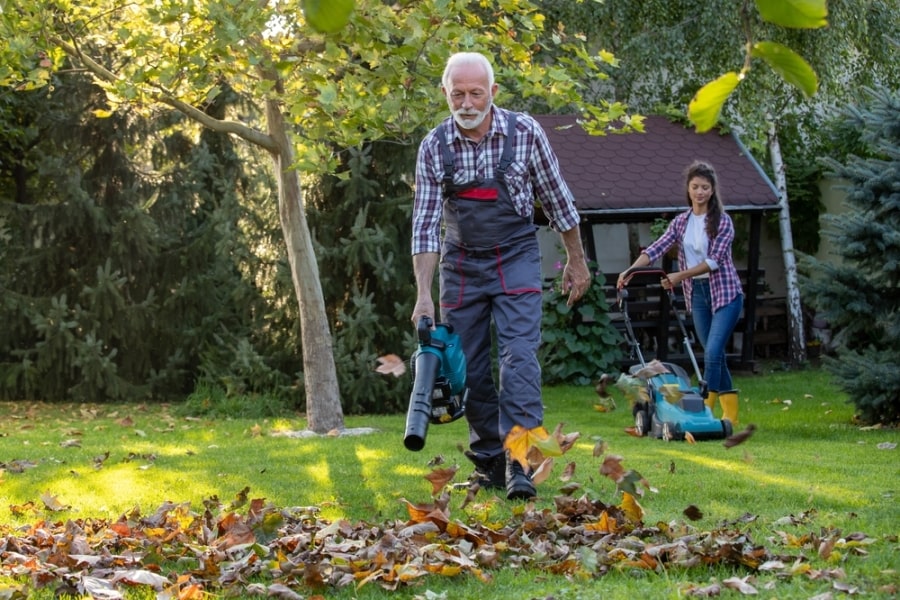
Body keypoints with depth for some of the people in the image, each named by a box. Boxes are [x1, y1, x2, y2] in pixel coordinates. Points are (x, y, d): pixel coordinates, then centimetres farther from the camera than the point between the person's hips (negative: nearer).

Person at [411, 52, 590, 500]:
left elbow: (557, 199, 1)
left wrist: (576, 260, 7)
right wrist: (423, 295, -17)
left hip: (515, 260, -2)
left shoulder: (525, 133, -11)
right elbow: (425, 224, -9)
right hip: (460, 264, 2)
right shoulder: (434, 147, -8)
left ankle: (519, 463, -20)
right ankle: (488, 462, 15)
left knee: (519, 354, -16)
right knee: (470, 368, 3)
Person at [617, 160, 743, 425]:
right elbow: (657, 249, -2)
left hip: (725, 292, -5)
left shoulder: (722, 221, -6)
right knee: (714, 354, 8)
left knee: (712, 352, -15)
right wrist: (631, 270, -17)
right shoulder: (680, 222, 9)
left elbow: (714, 260, -16)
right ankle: (730, 412, 16)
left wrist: (680, 276, -23)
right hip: (697, 293, 5)